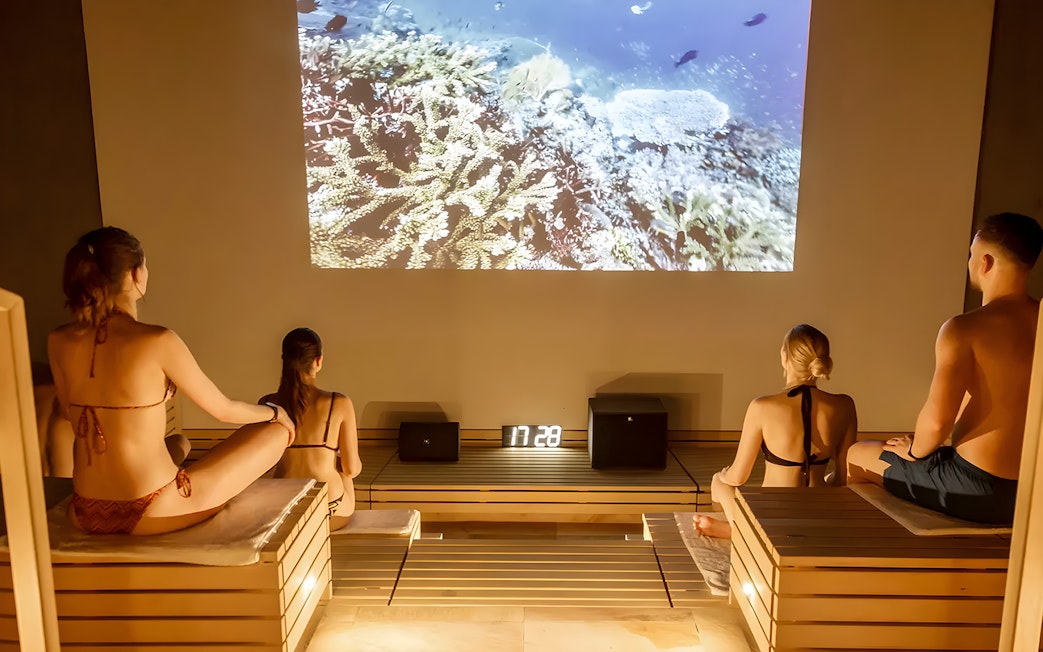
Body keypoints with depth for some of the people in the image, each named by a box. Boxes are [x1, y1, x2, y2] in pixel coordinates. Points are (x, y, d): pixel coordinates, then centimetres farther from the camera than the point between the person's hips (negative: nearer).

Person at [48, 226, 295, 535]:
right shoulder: (158, 341, -20)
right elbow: (223, 410, -8)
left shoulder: (58, 342, -3)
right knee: (276, 431, 9)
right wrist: (274, 412, 12)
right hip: (151, 515, -7)